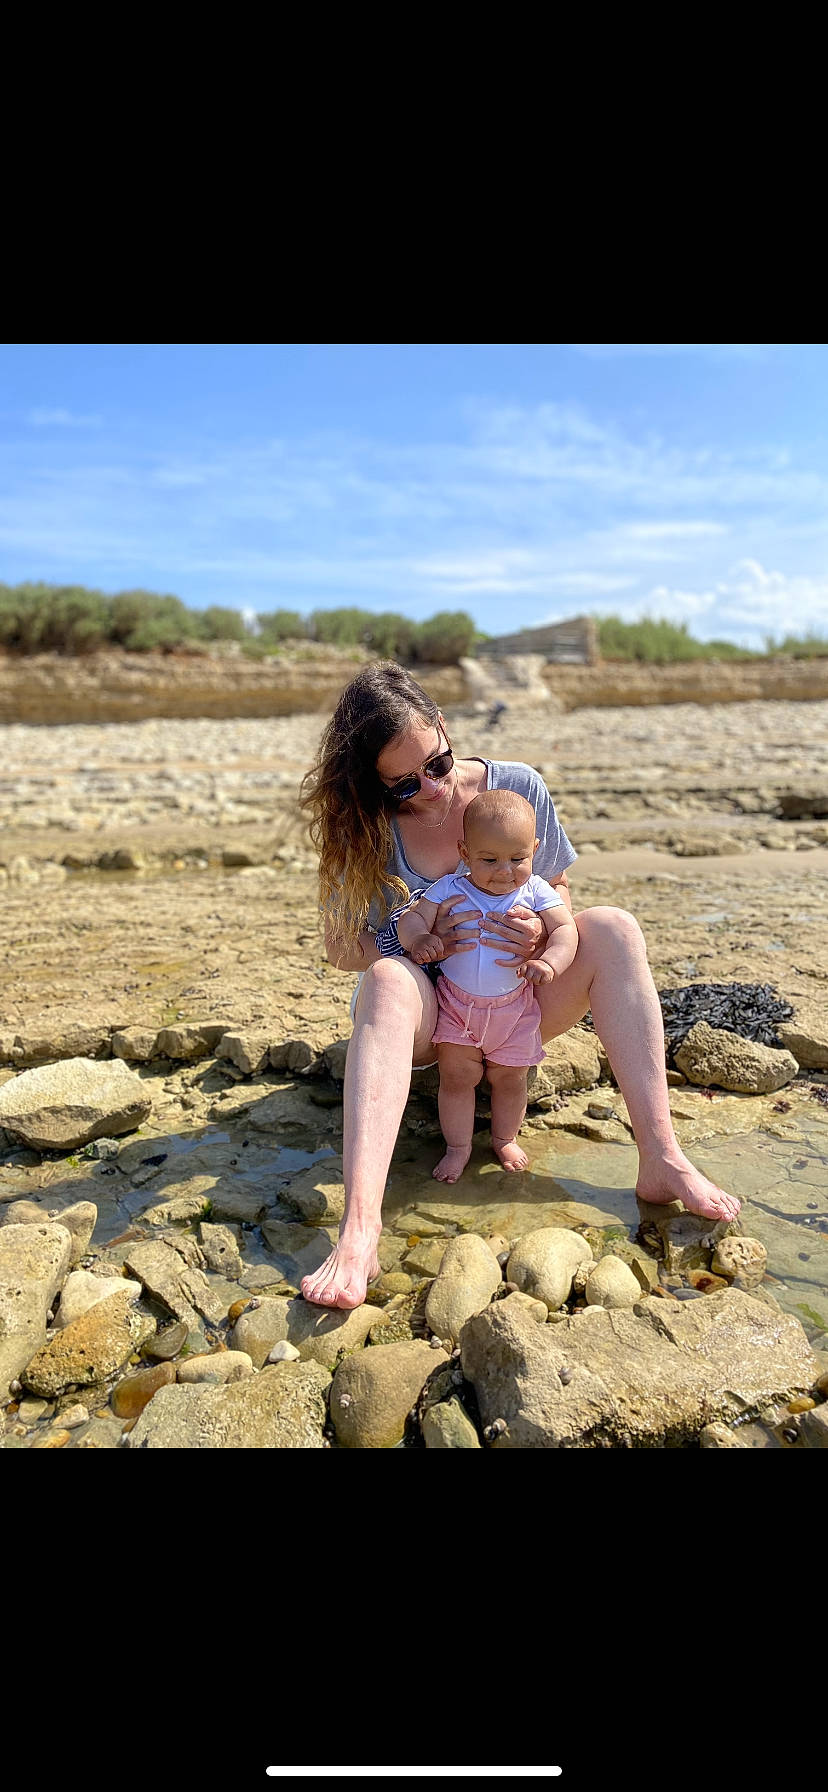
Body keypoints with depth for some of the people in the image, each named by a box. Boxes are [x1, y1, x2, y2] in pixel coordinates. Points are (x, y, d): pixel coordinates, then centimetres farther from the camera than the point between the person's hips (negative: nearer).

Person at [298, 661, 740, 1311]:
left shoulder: (518, 786, -7)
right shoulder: (366, 827, -8)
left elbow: (559, 892, 4)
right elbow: (343, 947, -5)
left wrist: (541, 933, -20)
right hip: (425, 1016, -1)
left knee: (612, 928, -23)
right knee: (389, 979, -37)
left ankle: (662, 1160, -28)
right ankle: (360, 1227, -50)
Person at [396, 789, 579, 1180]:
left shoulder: (535, 891, -8)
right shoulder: (449, 889, -10)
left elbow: (565, 930, -13)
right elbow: (411, 918, -11)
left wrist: (549, 961, -34)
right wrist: (418, 938, -35)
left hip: (514, 1007, 1)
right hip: (456, 1003, 0)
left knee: (508, 1076, 12)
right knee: (457, 1076, 3)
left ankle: (505, 1139, 36)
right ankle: (457, 1147, 23)